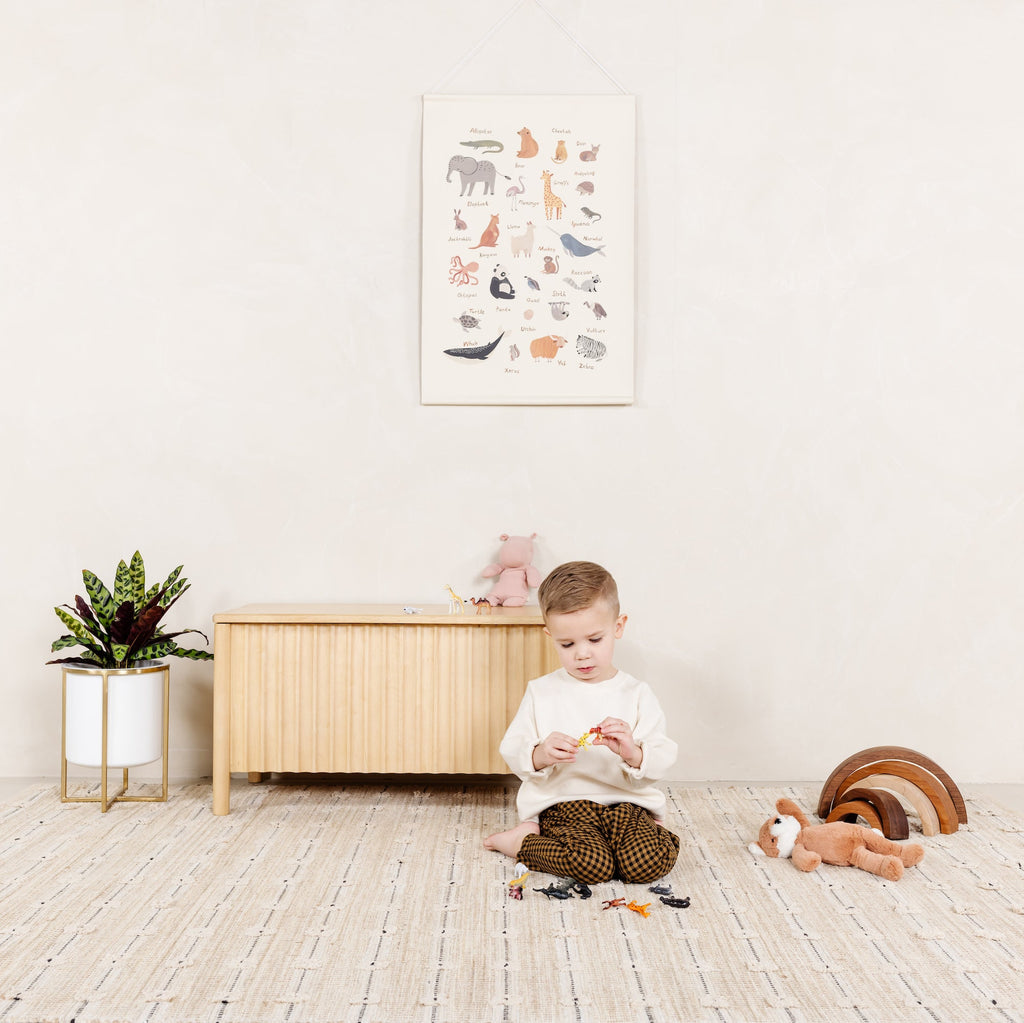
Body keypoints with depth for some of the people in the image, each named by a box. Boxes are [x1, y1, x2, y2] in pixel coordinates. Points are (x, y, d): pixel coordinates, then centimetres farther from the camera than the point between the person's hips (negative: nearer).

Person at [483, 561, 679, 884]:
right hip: (563, 803, -1)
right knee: (592, 863, -30)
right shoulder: (541, 693, 6)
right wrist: (540, 755, -20)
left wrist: (633, 754, -25)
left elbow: (660, 761, -2)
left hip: (626, 801, 1)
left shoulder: (637, 694, 5)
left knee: (649, 862, -28)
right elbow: (513, 753, 3)